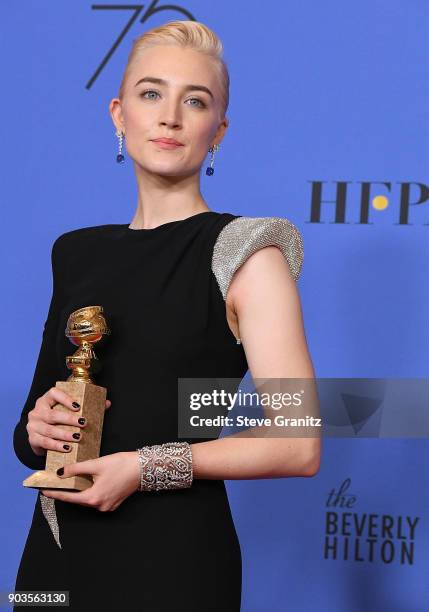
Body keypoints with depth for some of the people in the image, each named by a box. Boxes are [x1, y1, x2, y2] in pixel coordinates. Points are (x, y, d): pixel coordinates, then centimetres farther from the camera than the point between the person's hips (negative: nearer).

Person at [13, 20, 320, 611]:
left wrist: (148, 466, -17)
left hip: (171, 553, -5)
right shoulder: (78, 252, 9)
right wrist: (37, 429, -5)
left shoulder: (243, 253, -8)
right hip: (56, 545, 5)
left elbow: (299, 446, -14)